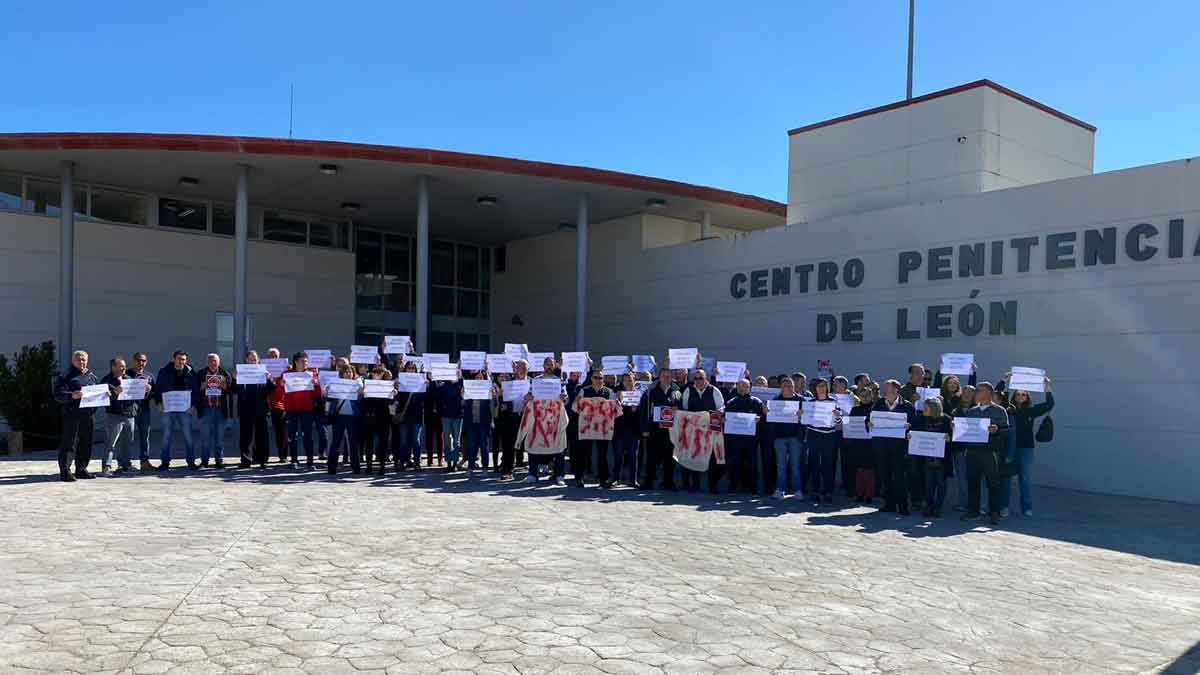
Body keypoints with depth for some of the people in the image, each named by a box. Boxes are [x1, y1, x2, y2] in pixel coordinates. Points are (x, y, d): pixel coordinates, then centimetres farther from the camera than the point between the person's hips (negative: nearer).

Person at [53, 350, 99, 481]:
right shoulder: (66, 376, -1)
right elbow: (58, 395, -10)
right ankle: (65, 471, -4)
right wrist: (72, 396, -28)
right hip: (72, 415, -6)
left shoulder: (92, 376, 17)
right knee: (69, 443, -6)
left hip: (89, 415, 6)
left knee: (86, 444, 10)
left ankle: (81, 469, 18)